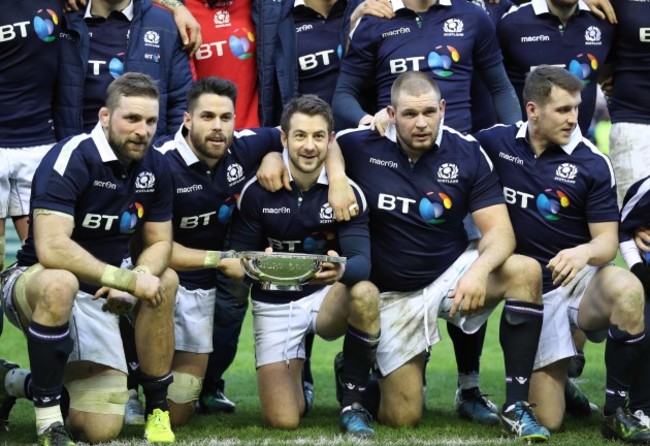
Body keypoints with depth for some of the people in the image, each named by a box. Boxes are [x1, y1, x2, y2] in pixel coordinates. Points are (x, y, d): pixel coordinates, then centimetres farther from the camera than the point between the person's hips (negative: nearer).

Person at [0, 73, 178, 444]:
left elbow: (160, 242, 5)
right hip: (34, 282, -5)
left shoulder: (156, 168, -2)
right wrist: (126, 278, -32)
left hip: (97, 295, 5)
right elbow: (51, 248, -33)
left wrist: (134, 282, -18)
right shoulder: (72, 158, -22)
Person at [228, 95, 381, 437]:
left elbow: (361, 261, -20)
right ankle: (293, 378, 26)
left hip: (327, 297, 0)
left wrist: (342, 270, -45)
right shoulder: (257, 191, -10)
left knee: (365, 293, -37)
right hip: (275, 305, 0)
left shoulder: (347, 192, -11)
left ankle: (352, 402, -16)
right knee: (283, 420, -14)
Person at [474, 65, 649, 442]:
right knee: (547, 419, -8)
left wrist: (585, 252, -34)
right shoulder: (496, 143, -3)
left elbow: (608, 241, -10)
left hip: (581, 280, -1)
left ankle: (617, 412, -21)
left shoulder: (592, 163, -9)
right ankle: (562, 369, 30)